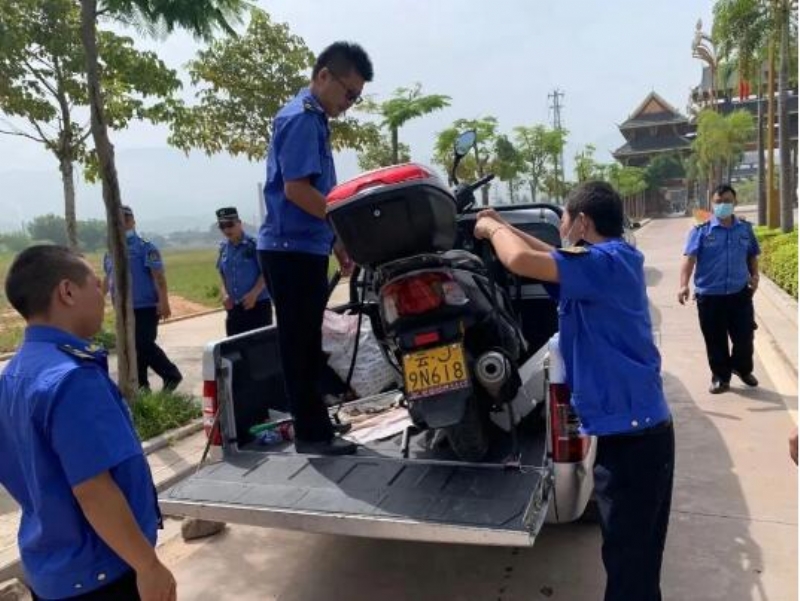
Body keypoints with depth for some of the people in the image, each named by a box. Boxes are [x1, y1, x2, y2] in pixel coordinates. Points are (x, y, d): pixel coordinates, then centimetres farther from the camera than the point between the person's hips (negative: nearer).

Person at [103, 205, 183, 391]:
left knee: (144, 345, -12)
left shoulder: (145, 247, -7)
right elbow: (108, 278, 22)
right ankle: (141, 385, 18)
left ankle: (172, 375, 6)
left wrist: (163, 302, -22)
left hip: (145, 306, -7)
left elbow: (158, 276, -14)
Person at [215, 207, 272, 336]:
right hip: (234, 307, 5)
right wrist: (225, 294, 0)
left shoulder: (254, 244, -9)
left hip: (258, 304, -5)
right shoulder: (223, 248, 7)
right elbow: (223, 276, 16)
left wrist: (253, 294, -20)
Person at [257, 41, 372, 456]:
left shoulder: (315, 120, 18)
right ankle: (312, 433, 6)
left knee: (308, 344, 14)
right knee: (301, 345, -3)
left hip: (307, 248, 10)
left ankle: (313, 425, 25)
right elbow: (296, 189, -21)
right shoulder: (300, 118, -12)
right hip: (292, 249, -10)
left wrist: (337, 242, 19)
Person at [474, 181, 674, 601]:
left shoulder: (604, 261, -19)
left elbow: (521, 261, -30)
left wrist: (492, 229, -10)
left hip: (627, 433, -10)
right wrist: (506, 228, 21)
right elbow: (555, 258, 25)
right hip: (643, 425, 10)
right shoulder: (618, 258, 11)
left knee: (627, 555, 4)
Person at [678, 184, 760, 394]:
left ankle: (743, 368, 38)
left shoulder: (745, 229, 6)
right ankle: (721, 377, 23)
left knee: (744, 336, 10)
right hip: (709, 296, -2)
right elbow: (689, 257, -16)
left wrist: (754, 275, 1)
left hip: (740, 293, 3)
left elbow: (752, 256, 18)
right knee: (715, 340, 7)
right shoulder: (701, 230, -6)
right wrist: (684, 285, -29)